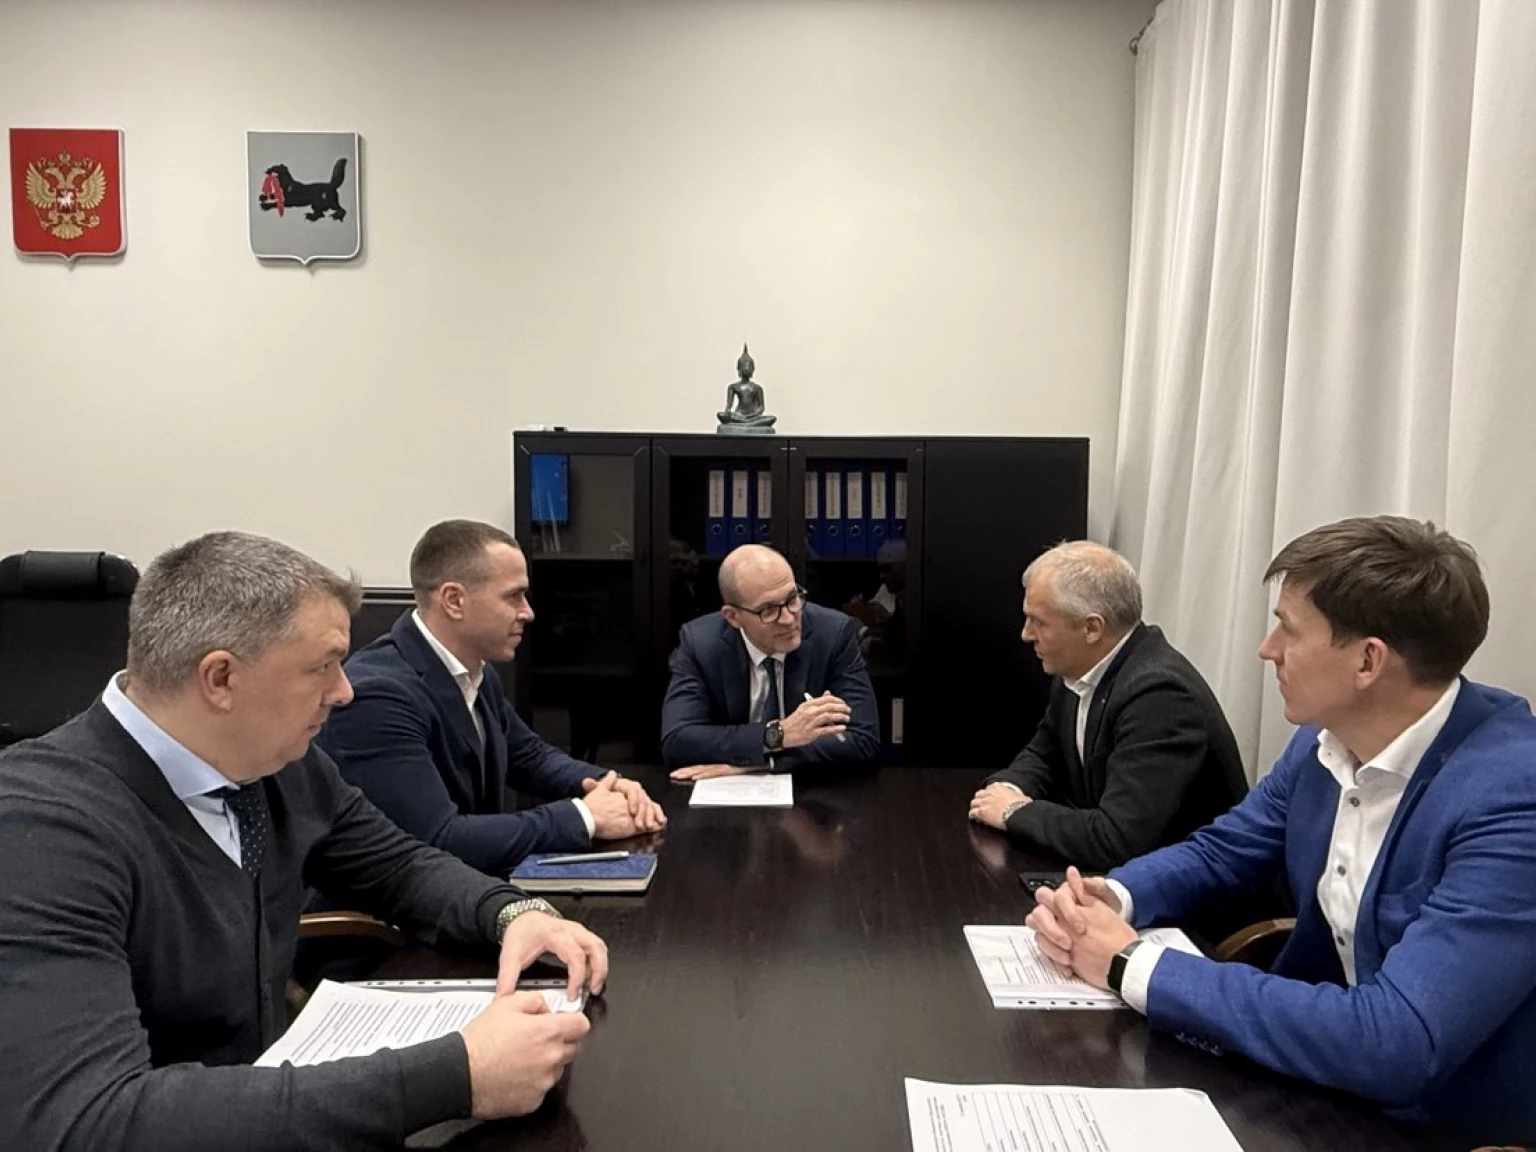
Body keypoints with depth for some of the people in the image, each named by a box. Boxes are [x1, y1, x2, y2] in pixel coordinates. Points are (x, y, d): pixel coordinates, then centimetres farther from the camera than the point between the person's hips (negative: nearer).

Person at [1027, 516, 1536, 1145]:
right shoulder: (1326, 737, -5)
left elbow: (1393, 1045, -33)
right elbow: (1218, 853, 9)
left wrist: (1131, 964, -27)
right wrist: (1109, 899, -13)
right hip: (1324, 1076, 6)